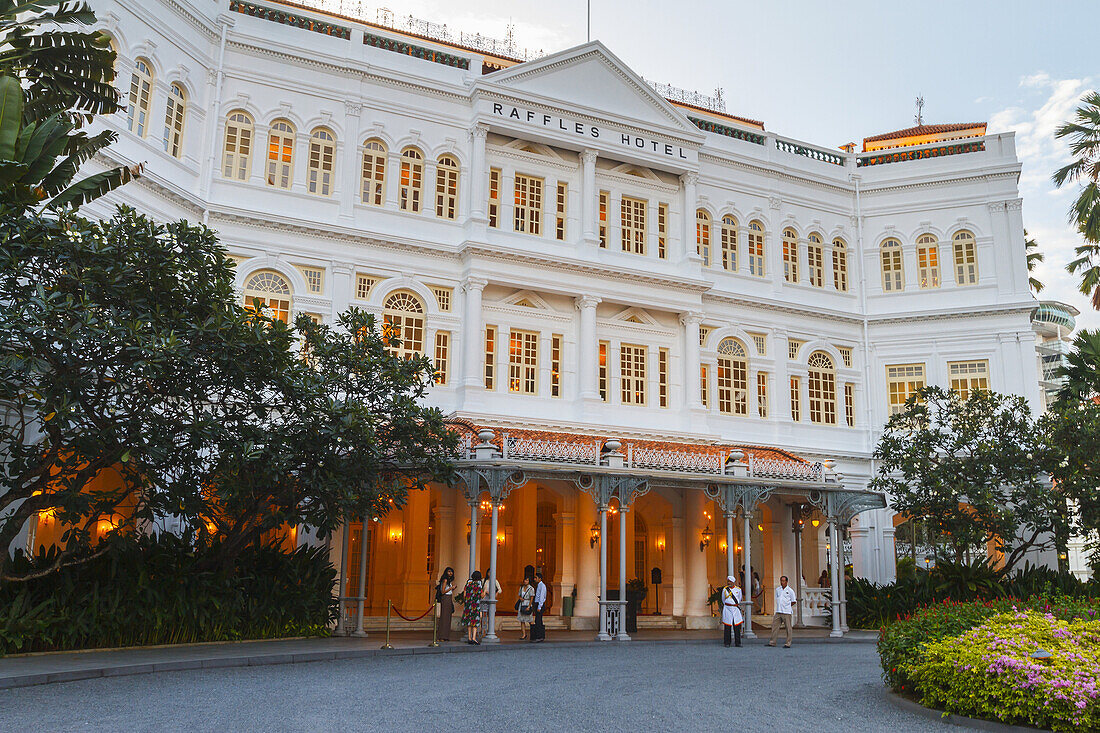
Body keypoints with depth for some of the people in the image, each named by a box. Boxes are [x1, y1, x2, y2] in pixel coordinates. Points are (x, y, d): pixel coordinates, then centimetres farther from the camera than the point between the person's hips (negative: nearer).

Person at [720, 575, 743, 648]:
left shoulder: (738, 589, 4)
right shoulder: (725, 589, 1)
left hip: (736, 609, 2)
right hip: (727, 609, -2)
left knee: (737, 626, 3)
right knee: (727, 626, -1)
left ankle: (738, 642, 12)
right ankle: (727, 643, 5)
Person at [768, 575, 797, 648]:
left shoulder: (790, 590, -3)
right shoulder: (777, 589, 12)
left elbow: (793, 601, 2)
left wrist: (787, 606, 3)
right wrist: (780, 606, 10)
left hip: (786, 612, -5)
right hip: (778, 612, 5)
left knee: (788, 628, -2)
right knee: (774, 625, 3)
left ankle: (788, 644, 4)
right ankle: (772, 642, 8)